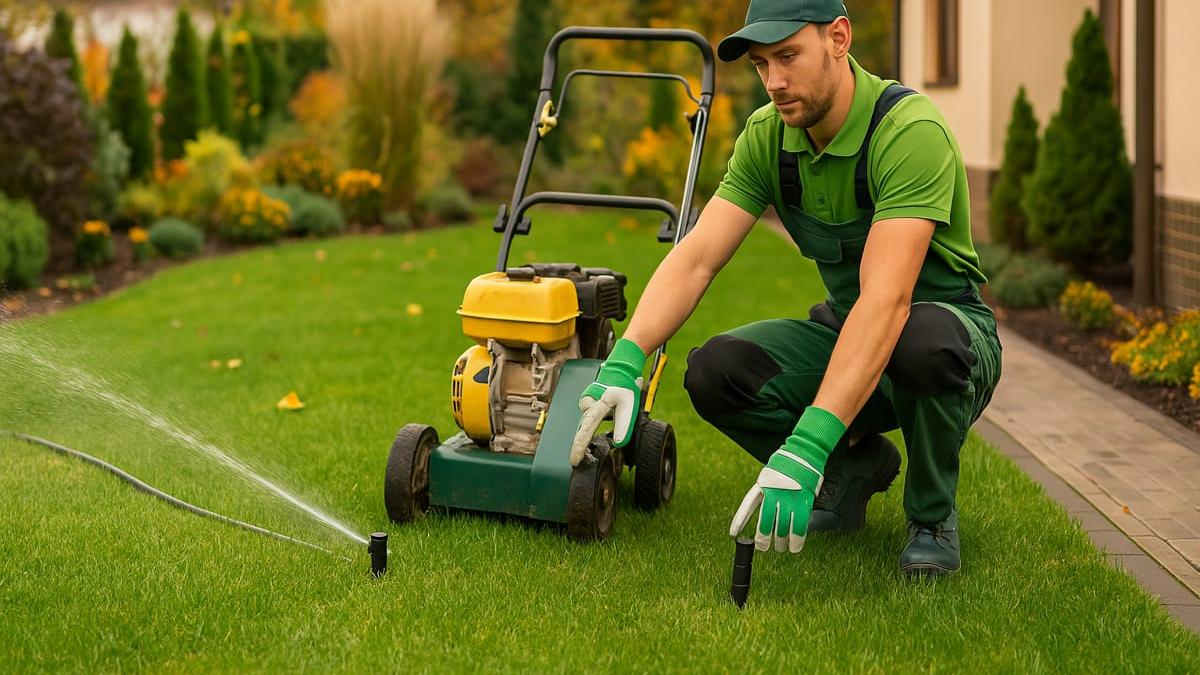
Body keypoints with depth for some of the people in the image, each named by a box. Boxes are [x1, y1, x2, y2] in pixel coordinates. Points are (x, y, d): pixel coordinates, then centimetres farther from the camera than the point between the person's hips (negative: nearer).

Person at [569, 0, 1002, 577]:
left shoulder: (910, 131, -28)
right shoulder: (767, 135, -7)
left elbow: (886, 300, -39)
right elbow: (696, 256, -13)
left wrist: (806, 444, -48)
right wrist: (625, 359, -32)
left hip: (951, 326, -5)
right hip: (842, 328, 5)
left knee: (924, 340, -41)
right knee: (715, 371, -21)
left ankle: (933, 514, -10)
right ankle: (855, 462, 7)